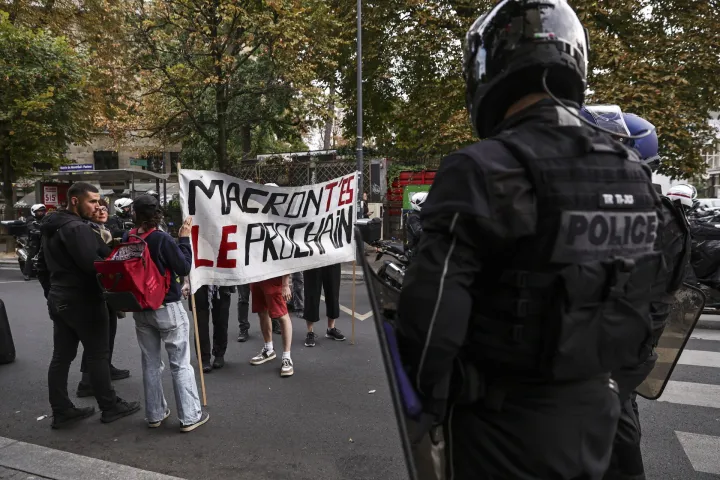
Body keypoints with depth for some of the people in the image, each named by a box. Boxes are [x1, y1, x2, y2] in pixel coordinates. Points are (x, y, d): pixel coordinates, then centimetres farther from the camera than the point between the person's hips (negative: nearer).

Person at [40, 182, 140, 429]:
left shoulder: (51, 227, 13)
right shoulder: (78, 227, -20)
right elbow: (92, 264, -26)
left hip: (59, 298, 9)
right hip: (82, 300, -9)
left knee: (61, 356, 12)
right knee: (98, 355, 1)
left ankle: (61, 411, 20)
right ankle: (110, 406, 11)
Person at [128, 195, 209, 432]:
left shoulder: (127, 240, -1)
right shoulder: (163, 239, -18)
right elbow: (184, 267, -13)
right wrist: (184, 238, -7)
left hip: (141, 309, 6)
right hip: (168, 308, -5)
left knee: (150, 363, 16)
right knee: (181, 364, 2)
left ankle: (155, 414, 25)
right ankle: (190, 416, 7)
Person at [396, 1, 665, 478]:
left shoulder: (484, 170, -23)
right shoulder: (634, 172, 0)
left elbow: (433, 311, -24)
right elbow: (643, 304, 8)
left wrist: (429, 405, -8)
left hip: (505, 426, -6)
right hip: (596, 412, 6)